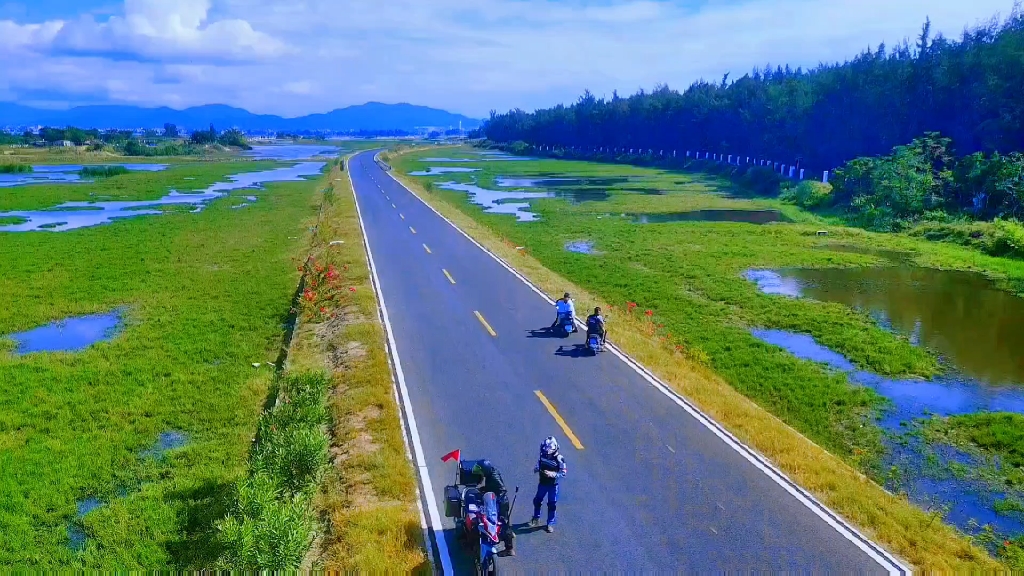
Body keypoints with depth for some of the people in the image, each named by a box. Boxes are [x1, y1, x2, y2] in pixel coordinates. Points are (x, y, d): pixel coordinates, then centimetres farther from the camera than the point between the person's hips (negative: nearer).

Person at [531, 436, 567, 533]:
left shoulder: (559, 459, -22)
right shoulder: (542, 455, -9)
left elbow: (563, 473, -19)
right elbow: (537, 466, 7)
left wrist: (553, 474, -32)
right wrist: (536, 469, -16)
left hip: (553, 485, -4)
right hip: (542, 483, 4)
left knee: (552, 504, 4)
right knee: (537, 500, 17)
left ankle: (550, 524, 20)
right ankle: (536, 518, 42)